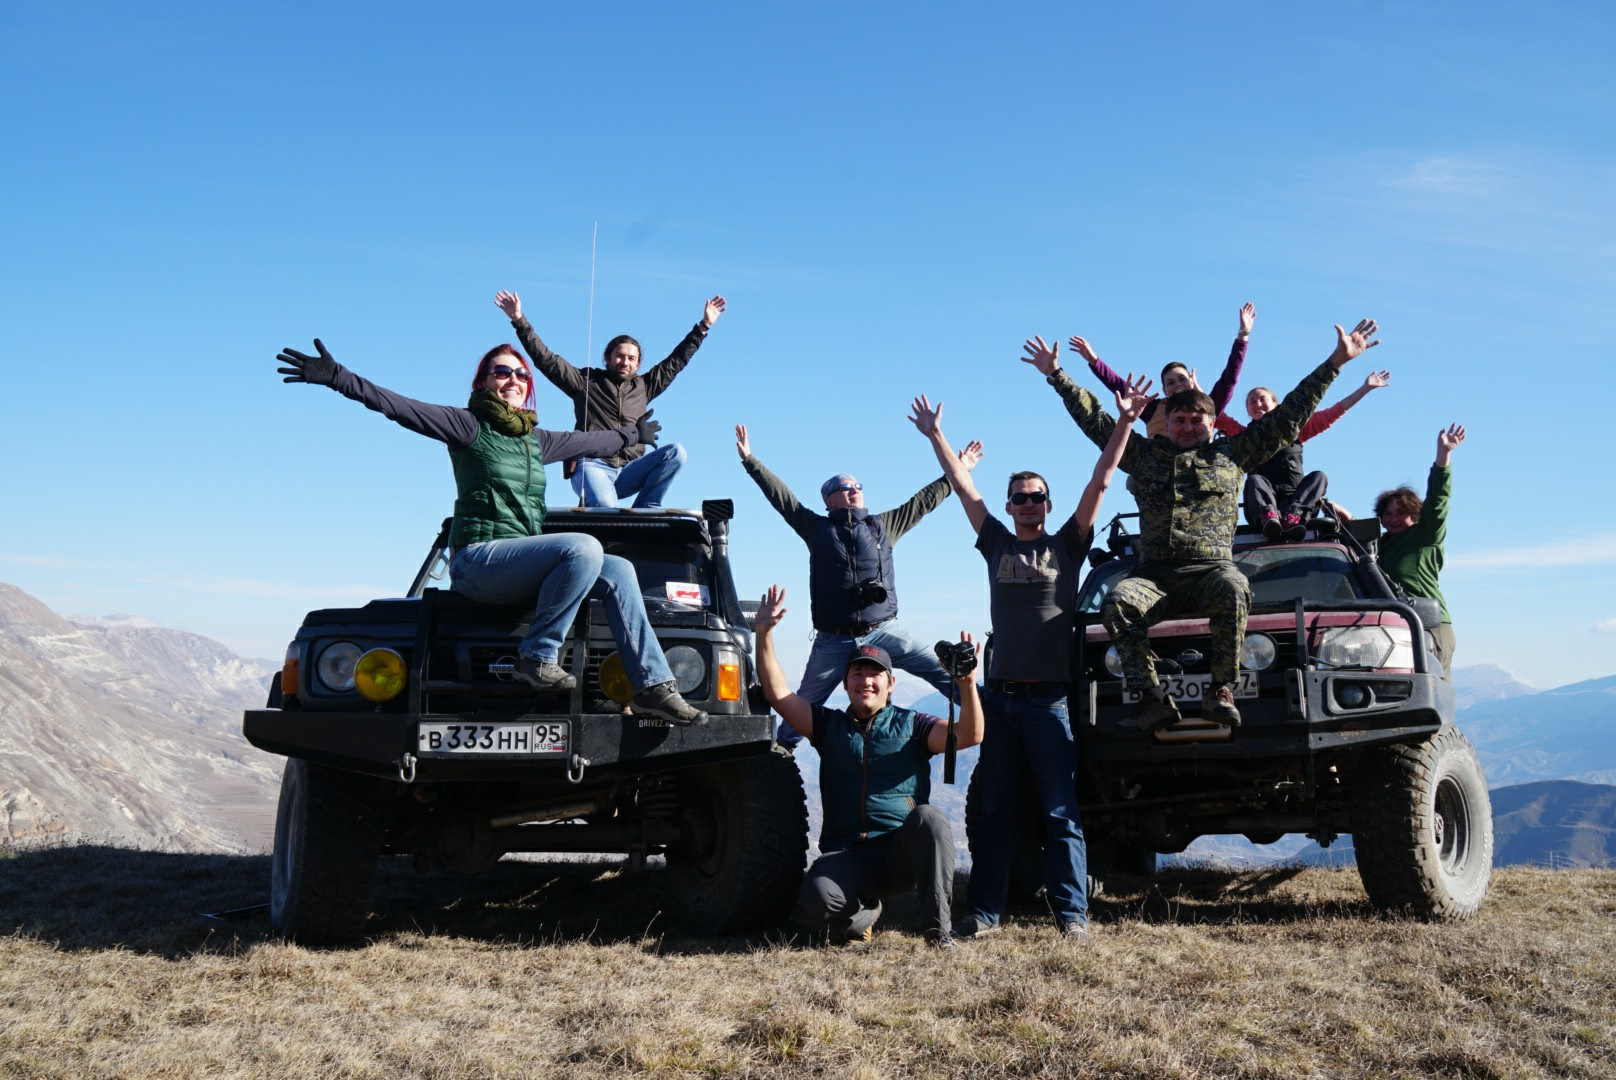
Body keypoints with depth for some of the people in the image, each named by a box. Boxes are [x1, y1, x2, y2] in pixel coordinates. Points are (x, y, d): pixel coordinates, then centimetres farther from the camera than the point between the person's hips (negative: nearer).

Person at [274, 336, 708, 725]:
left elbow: (592, 442, 37)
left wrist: (632, 433, 51)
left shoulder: (536, 440, 20)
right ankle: (538, 654, -18)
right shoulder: (469, 426, 0)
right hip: (478, 560, -7)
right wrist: (336, 377, -19)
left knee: (619, 571, -10)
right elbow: (396, 406, -9)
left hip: (524, 570, 7)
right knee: (583, 548, -28)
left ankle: (654, 686, -16)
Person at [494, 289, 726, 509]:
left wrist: (704, 326, 30)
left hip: (628, 472, 5)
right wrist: (519, 320, 1)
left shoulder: (643, 386, 24)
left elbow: (676, 361, 30)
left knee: (676, 452, -22)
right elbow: (545, 359, 9)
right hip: (592, 466, -5)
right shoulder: (586, 381, 14)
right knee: (605, 506, -39)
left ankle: (643, 512, -21)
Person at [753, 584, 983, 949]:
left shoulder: (911, 725, 10)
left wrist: (967, 684, -21)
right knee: (816, 902, -30)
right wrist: (764, 636, -7)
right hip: (846, 855, 1)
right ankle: (863, 915, 8)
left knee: (928, 817, -34)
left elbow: (969, 736, -5)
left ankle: (937, 928, -21)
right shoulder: (829, 725, 15)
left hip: (902, 854, -1)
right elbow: (778, 695, 3)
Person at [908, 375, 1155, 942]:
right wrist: (936, 436, 13)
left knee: (1060, 812, -1)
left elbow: (1100, 482, 0)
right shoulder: (997, 543, 13)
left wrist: (1124, 423, -6)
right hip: (1000, 697, 3)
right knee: (993, 812, 6)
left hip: (1050, 699, -3)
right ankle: (984, 912, 10)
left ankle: (1071, 912, 1)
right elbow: (963, 486, 14)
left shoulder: (1067, 544, 7)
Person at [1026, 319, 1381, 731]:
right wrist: (1057, 375, 27)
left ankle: (1222, 691, -29)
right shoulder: (1145, 454, 23)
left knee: (1233, 591, -38)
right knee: (1117, 602, -31)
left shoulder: (1233, 454, 19)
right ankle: (1151, 698, -31)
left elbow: (1290, 415, 20)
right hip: (1154, 574, 1)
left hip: (1212, 567, -1)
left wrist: (1336, 361, 20)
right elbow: (1094, 419, 28)